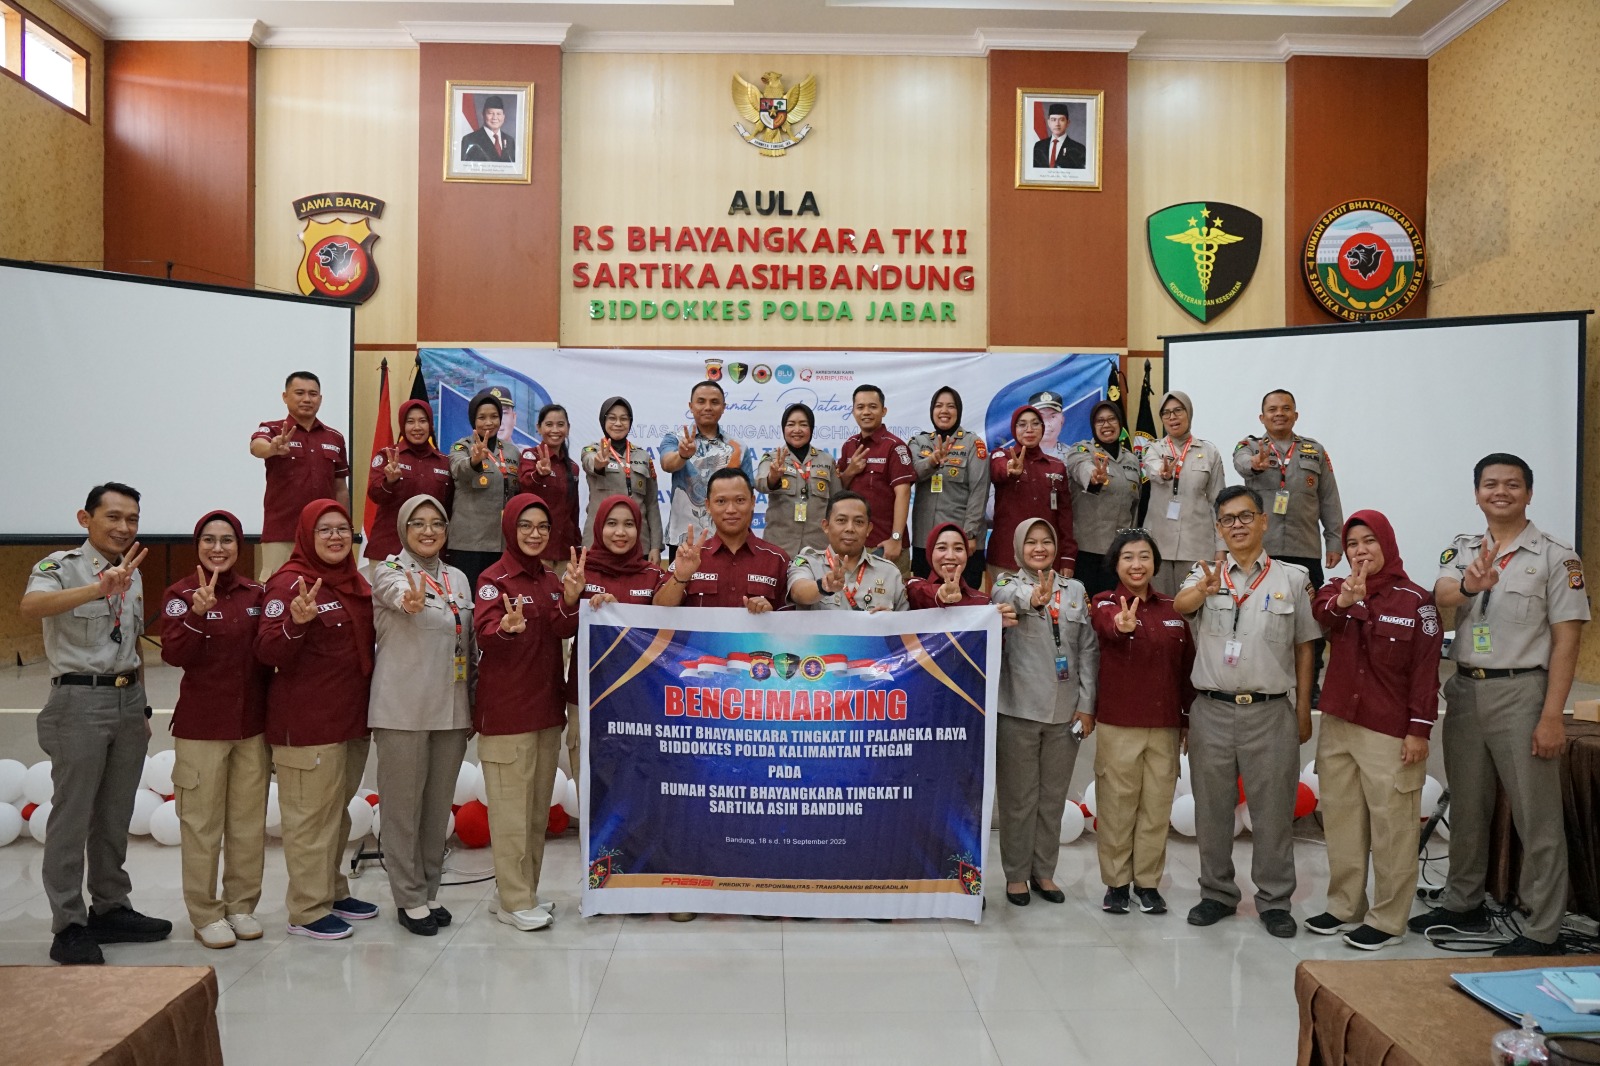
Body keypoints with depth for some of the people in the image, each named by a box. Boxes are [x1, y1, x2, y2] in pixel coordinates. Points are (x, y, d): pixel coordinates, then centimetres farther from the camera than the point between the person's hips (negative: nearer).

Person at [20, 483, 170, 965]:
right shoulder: (62, 566, -8)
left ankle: (110, 908, 24)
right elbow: (30, 607, -31)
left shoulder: (132, 573, 12)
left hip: (128, 700, 7)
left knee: (115, 815, 13)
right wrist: (98, 589, -45)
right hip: (79, 701, -6)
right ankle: (68, 926, 8)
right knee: (72, 816, 0)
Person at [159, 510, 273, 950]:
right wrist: (197, 613, -32)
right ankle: (206, 913, 15)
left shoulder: (255, 594, 5)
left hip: (252, 724, 4)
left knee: (249, 821, 11)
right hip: (201, 727, -4)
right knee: (203, 823, 3)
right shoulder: (181, 593, -6)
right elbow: (174, 655, -19)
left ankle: (242, 905, 24)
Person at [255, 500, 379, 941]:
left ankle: (333, 892, 31)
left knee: (338, 810, 18)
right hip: (307, 721, -8)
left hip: (353, 717, 8)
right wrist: (296, 622, -36)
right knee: (311, 815, -1)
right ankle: (307, 910, 10)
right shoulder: (291, 582, -12)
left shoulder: (355, 582, 11)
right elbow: (268, 652, -20)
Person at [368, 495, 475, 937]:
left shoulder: (458, 579, 13)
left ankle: (429, 890, 26)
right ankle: (409, 899, 14)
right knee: (403, 806, 2)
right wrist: (411, 602, -53)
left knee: (439, 804, 12)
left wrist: (473, 705, 15)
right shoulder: (389, 571, -4)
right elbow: (398, 593, -29)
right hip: (402, 710, -5)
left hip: (451, 710, 5)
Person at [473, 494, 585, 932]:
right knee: (511, 807, -4)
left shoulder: (552, 579, 11)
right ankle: (514, 901, 6)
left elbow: (563, 631, -3)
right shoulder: (494, 578, -7)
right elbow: (484, 631, -22)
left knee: (539, 806, 13)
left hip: (547, 706, 7)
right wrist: (506, 627, -43)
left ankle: (519, 891, 24)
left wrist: (570, 599, -22)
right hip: (506, 709, -7)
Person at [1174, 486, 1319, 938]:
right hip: (1212, 710, 1)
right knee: (1211, 809, 10)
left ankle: (1274, 900, 20)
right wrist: (1205, 590, -41)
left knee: (1273, 810, 6)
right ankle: (1217, 893, 24)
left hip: (1271, 711, -1)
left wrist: (1304, 710, 5)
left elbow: (1303, 647, 8)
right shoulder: (1206, 575, 4)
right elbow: (1180, 606, -18)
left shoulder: (1292, 578, 4)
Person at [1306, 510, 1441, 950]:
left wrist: (1419, 730, -10)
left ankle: (1388, 920, 11)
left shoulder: (1416, 600, -4)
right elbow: (1319, 611, -17)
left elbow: (1426, 670, -6)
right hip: (1338, 727, 5)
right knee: (1341, 820, 13)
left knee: (1391, 827, 0)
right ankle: (1345, 907, 25)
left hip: (1390, 733, -5)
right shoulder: (1338, 590, 7)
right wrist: (1342, 601, -39)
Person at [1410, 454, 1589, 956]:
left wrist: (1551, 715, -15)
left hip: (1521, 693, -5)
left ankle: (1543, 931, 11)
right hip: (1465, 691, 5)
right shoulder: (1462, 549, 8)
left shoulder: (1557, 557, -5)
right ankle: (1463, 904, 32)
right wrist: (1470, 585, -37)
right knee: (1466, 808, 16)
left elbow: (1565, 640, -9)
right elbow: (1441, 594, -13)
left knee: (1536, 818, 1)